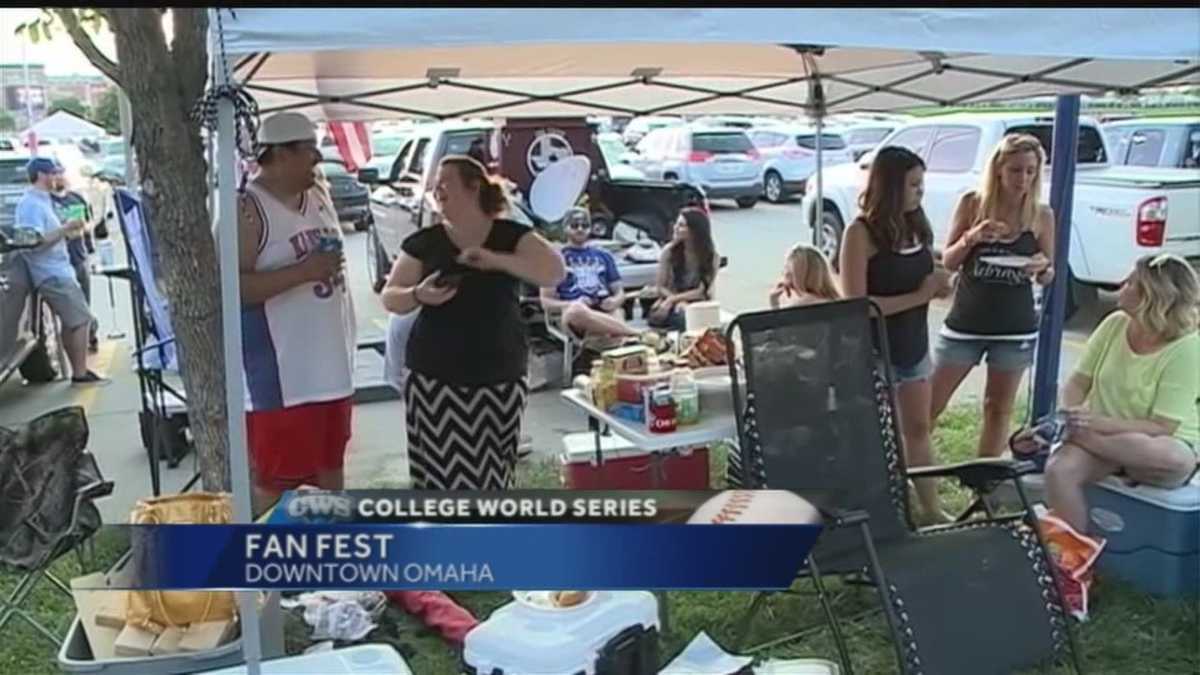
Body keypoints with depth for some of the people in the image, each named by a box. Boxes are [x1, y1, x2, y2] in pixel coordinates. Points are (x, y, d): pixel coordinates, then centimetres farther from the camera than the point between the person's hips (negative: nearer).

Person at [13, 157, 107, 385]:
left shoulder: (43, 200, 17)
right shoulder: (31, 204, -14)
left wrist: (68, 231, 11)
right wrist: (65, 228, -20)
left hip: (60, 271, 10)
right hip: (52, 274, -10)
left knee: (72, 323, 12)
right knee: (81, 320, -11)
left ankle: (78, 370, 18)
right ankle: (80, 373, -7)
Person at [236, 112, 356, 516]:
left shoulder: (318, 198, 10)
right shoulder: (247, 209, -15)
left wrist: (347, 337, 20)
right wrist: (303, 271, -25)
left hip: (330, 362, 9)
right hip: (280, 373, -8)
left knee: (330, 461, 20)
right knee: (274, 473, -1)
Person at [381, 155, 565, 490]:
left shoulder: (511, 235, 2)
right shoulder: (423, 242, 5)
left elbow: (555, 272, -12)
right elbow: (390, 297, 8)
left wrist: (495, 259, -23)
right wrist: (418, 295, -15)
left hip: (500, 377, 0)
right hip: (435, 378, 1)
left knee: (492, 477, 2)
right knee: (440, 474, -5)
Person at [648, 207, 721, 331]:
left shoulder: (711, 256, -7)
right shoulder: (669, 251, -3)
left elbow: (702, 291, -9)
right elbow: (661, 287, 0)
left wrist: (673, 299, -18)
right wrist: (679, 301, -17)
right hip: (673, 301, 1)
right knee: (656, 316, -33)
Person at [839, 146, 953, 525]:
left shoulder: (916, 226, 2)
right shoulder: (861, 233, -18)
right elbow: (855, 305, -22)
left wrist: (937, 286, -5)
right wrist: (918, 295, -21)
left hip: (914, 346, 7)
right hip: (876, 352, -7)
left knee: (919, 430, 16)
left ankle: (930, 510, 28)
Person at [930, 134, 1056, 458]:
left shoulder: (1042, 216, -2)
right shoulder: (971, 204, -4)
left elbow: (1049, 276, 5)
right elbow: (948, 262, -2)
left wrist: (1042, 267, -18)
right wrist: (971, 238, -20)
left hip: (1015, 328, 1)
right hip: (965, 322, 0)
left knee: (999, 407, 9)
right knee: (930, 403, 2)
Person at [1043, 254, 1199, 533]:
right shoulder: (1114, 324, -2)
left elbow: (1162, 428, -20)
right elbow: (1077, 384, 2)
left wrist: (1100, 423, -30)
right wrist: (1074, 416, -20)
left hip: (1163, 444, -3)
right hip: (1100, 434, 3)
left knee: (1174, 460, -39)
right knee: (1059, 471, -29)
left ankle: (1080, 438, -18)